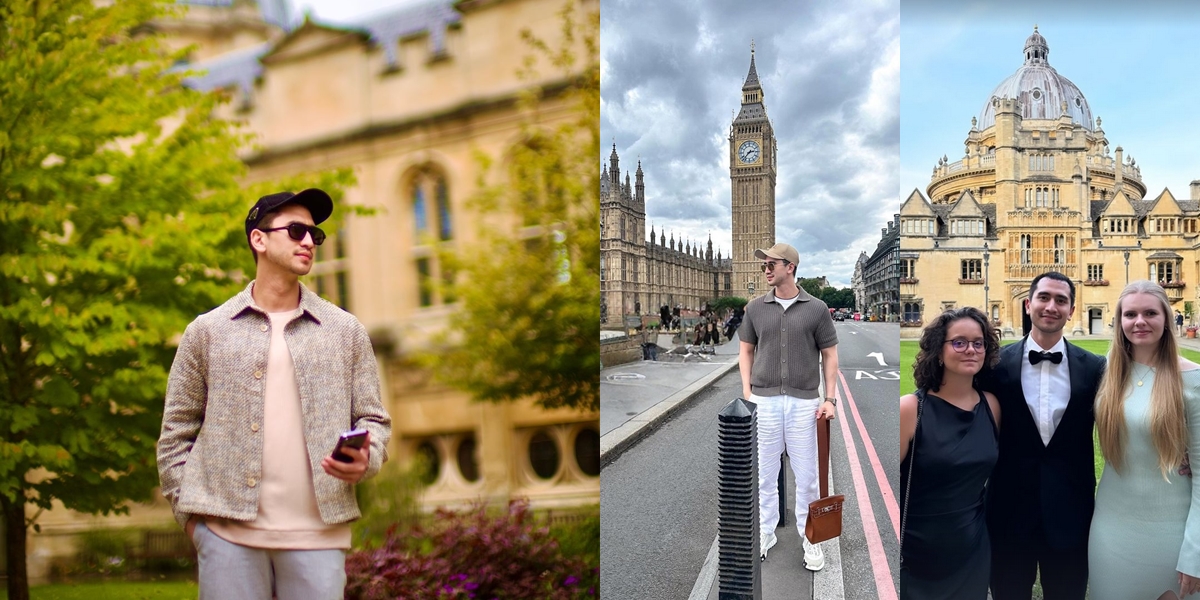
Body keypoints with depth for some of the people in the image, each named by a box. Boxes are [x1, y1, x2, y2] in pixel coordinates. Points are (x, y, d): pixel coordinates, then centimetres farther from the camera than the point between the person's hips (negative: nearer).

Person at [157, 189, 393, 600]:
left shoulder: (346, 331, 7)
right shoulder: (207, 332, 6)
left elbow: (373, 419, 7)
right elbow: (177, 432, 8)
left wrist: (366, 458, -13)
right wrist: (190, 512, 2)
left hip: (318, 534, 1)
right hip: (228, 532, 0)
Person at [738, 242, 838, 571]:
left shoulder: (817, 308, -2)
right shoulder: (755, 307, 3)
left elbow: (829, 355, 3)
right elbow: (746, 350, 10)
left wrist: (830, 398, -4)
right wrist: (746, 391, 1)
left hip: (804, 402, -1)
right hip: (764, 400, 2)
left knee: (806, 474, 8)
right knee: (764, 473, 11)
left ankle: (809, 536, 25)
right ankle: (765, 532, 26)